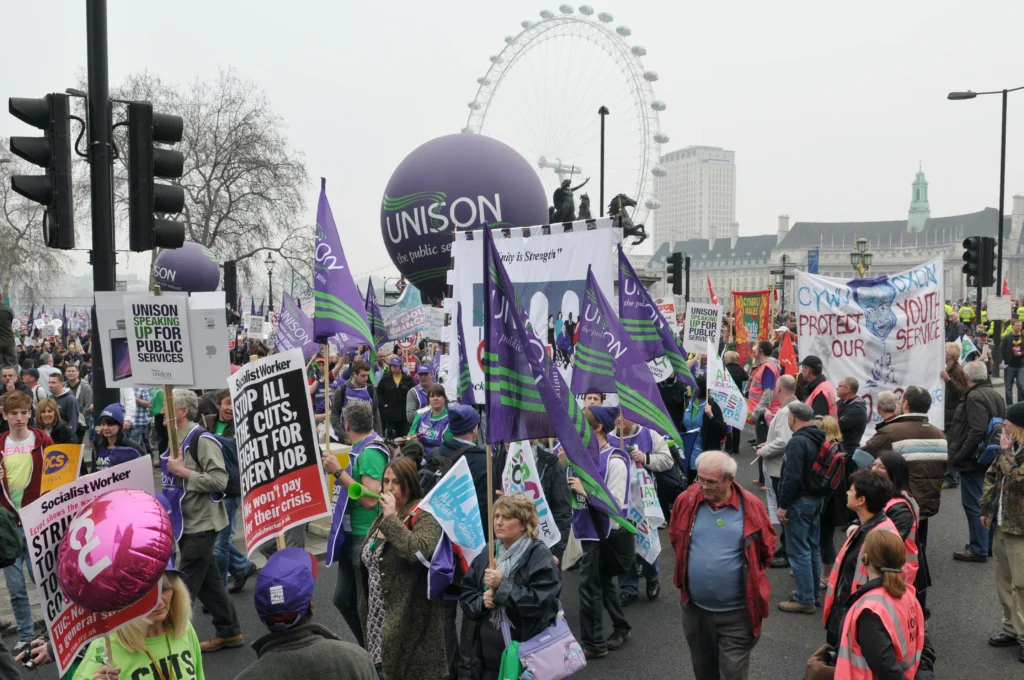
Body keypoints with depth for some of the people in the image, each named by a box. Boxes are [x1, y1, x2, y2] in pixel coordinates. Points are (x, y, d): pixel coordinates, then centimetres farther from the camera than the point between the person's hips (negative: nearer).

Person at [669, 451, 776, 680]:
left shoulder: (750, 506, -12)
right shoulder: (686, 500, -8)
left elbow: (767, 548, 4)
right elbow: (675, 540, 11)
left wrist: (749, 574, 10)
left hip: (738, 612, -2)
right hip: (696, 607, 3)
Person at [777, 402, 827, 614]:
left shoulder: (798, 441, -20)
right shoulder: (819, 439, 9)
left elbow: (791, 477, -24)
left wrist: (783, 505, -18)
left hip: (800, 501, -10)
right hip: (816, 498, 10)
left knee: (798, 551, -4)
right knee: (812, 548, 17)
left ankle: (804, 599, -1)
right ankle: (813, 593, 27)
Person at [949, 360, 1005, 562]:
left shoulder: (975, 397, -19)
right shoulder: (996, 395, 11)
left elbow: (977, 431, -27)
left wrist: (959, 456, -20)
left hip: (974, 459, -10)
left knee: (973, 504, -1)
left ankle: (978, 549, 5)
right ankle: (991, 543, 29)